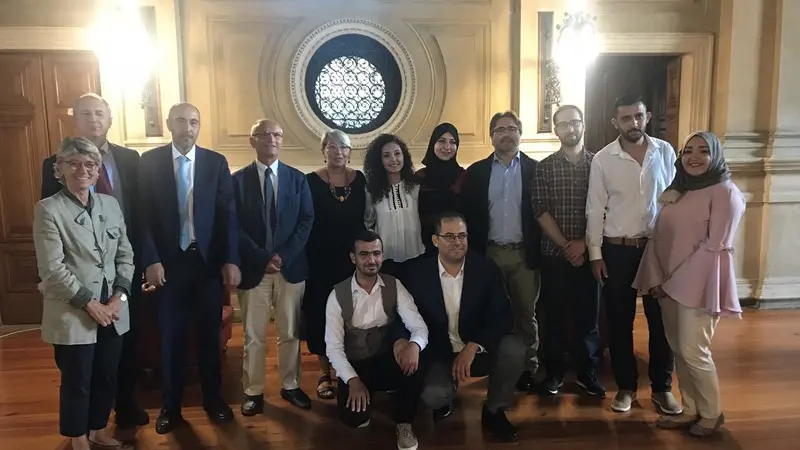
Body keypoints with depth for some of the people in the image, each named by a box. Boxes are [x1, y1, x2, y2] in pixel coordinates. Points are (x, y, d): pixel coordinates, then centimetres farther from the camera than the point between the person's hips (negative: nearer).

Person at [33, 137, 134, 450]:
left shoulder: (111, 204, 6)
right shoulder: (48, 209, -8)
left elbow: (126, 255, 7)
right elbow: (51, 269, -14)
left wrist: (119, 296, -4)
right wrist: (89, 303, -14)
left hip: (112, 311, 5)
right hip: (73, 314, -4)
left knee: (107, 377, 16)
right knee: (77, 382, 10)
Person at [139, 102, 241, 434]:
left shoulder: (216, 162, 1)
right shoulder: (150, 161, 0)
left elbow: (228, 214, -1)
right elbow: (144, 215, -2)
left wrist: (231, 260, -7)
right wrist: (151, 260, -10)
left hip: (208, 260, 1)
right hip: (168, 261, 0)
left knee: (210, 333, 11)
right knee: (171, 335, 9)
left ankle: (213, 398, 28)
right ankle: (171, 405, 25)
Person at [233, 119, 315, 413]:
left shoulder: (297, 178, 7)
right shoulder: (237, 180, 2)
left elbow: (307, 220, 0)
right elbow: (234, 226, -4)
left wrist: (284, 256, -12)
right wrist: (262, 258, -14)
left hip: (291, 267, 2)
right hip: (253, 268, -1)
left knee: (290, 333, 11)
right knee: (253, 336, 7)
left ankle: (290, 386, 25)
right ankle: (253, 392, 19)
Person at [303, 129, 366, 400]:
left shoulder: (359, 179, 3)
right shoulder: (311, 181, -4)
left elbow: (365, 218, 5)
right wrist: (308, 255, -10)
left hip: (353, 257, 2)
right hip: (321, 260, -2)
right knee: (322, 312, 4)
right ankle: (325, 372, 16)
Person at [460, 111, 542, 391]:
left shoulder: (535, 169, 1)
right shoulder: (476, 171, 4)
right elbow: (468, 215, 3)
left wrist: (540, 252, -6)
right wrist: (473, 253, -2)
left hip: (525, 253, -1)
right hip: (489, 253, 1)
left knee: (525, 313, 8)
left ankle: (528, 368, 20)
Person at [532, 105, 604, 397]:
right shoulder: (544, 167, 2)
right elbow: (541, 211, -5)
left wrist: (583, 243, -9)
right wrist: (566, 246, -11)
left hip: (589, 252, 1)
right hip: (555, 253, 0)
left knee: (588, 313, 7)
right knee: (555, 314, 7)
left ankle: (587, 373, 22)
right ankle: (554, 372, 20)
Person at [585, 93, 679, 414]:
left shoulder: (666, 152, 0)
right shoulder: (602, 159, -5)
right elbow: (595, 209, -2)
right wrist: (595, 254, -4)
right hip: (617, 250, -1)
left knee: (661, 320, 9)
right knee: (619, 322, 8)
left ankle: (662, 388, 27)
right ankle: (626, 387, 25)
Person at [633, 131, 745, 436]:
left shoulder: (725, 192, -8)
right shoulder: (676, 192, 15)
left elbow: (715, 246, -16)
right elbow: (658, 237, 9)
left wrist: (675, 281, -15)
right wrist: (656, 279, -3)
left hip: (697, 285, -7)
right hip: (668, 284, 7)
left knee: (693, 351, -4)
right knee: (678, 350, 10)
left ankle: (711, 413, 17)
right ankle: (690, 410, 24)